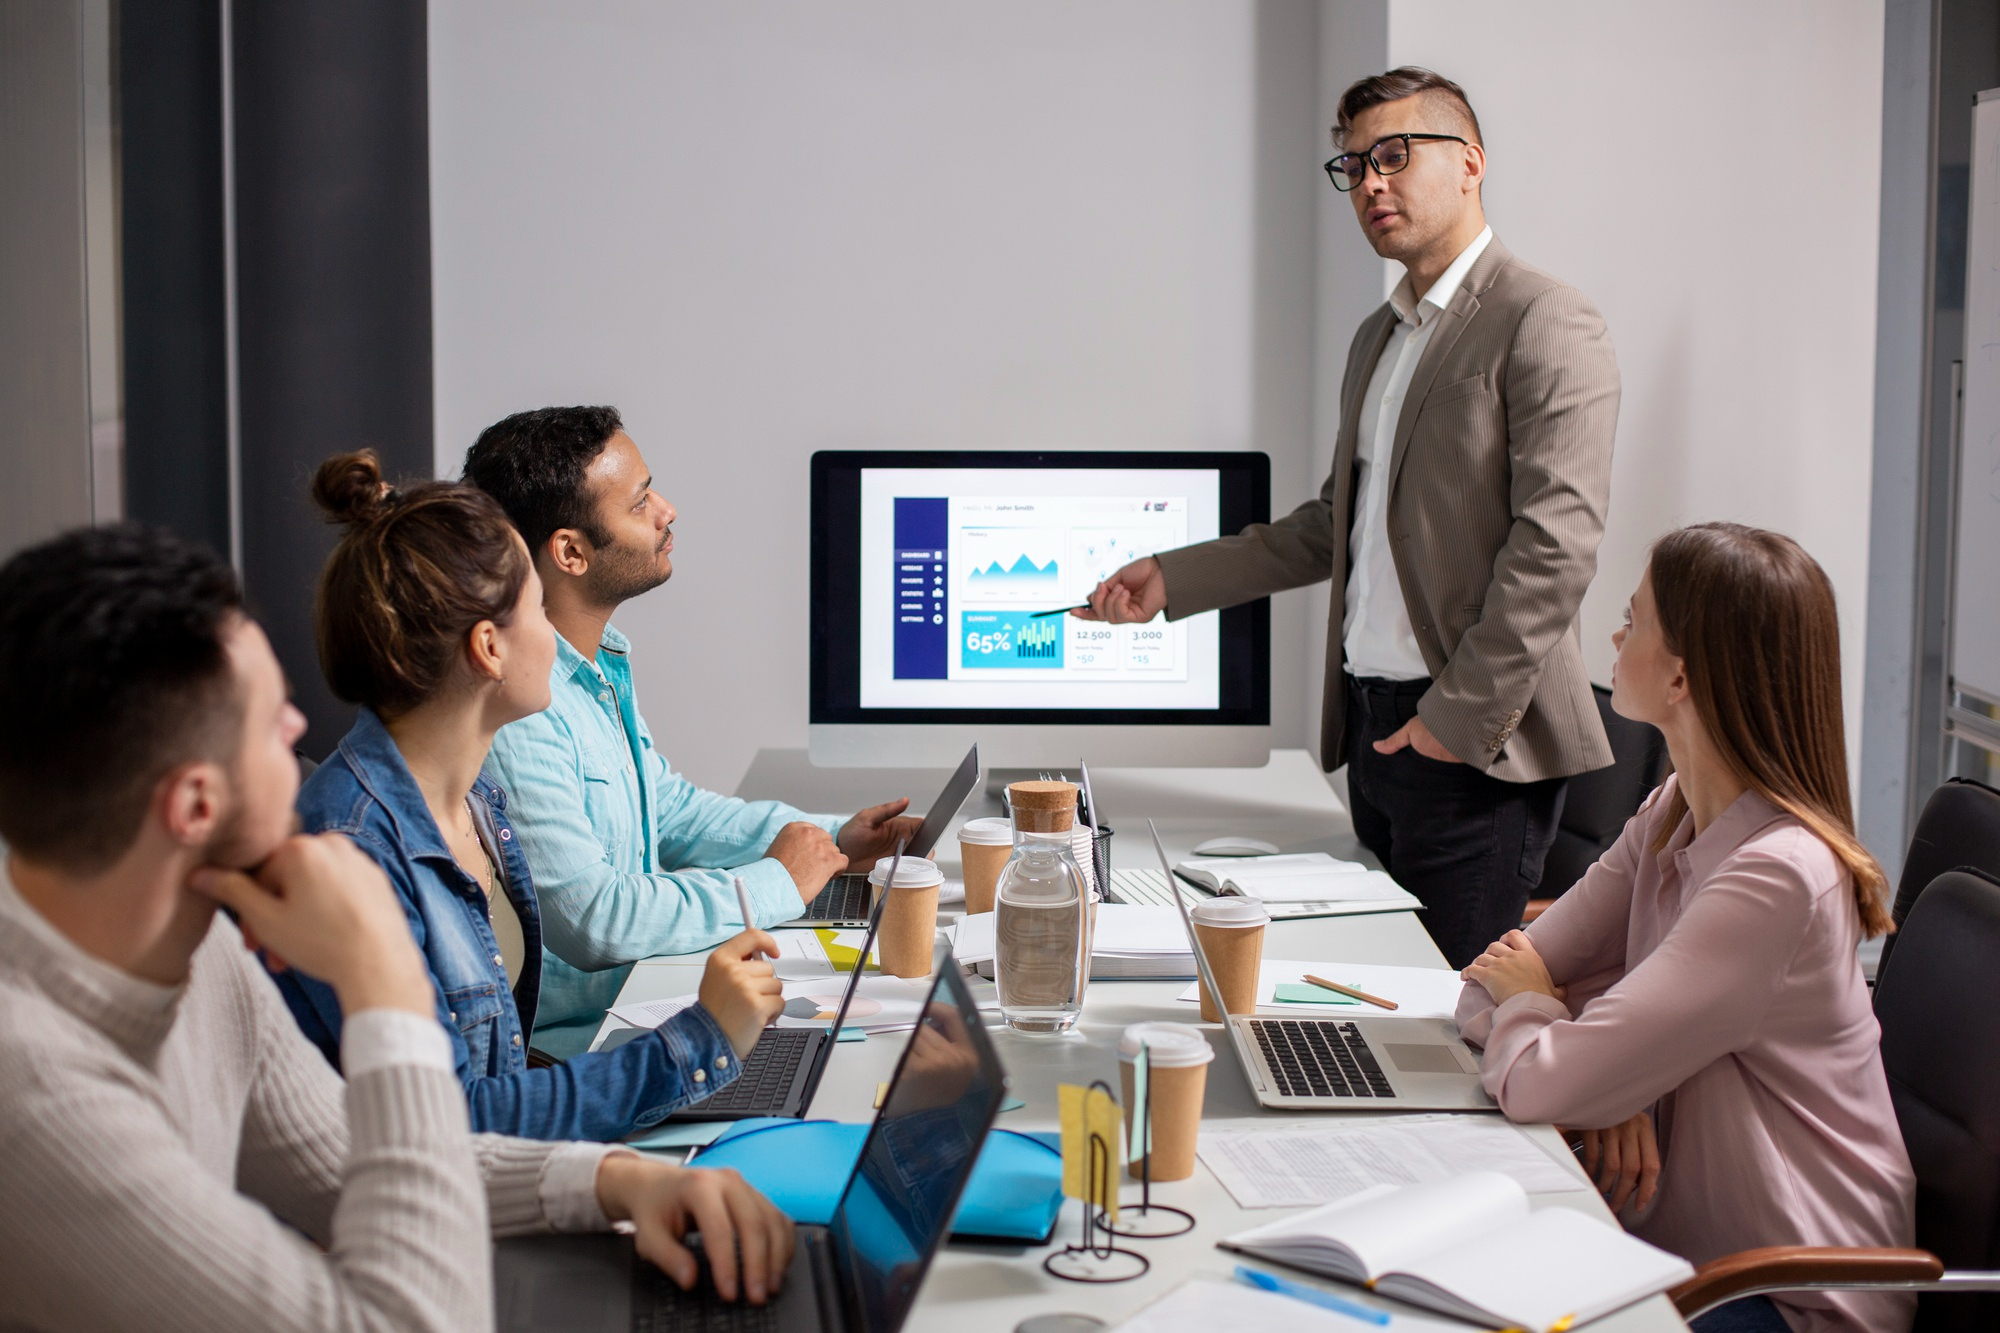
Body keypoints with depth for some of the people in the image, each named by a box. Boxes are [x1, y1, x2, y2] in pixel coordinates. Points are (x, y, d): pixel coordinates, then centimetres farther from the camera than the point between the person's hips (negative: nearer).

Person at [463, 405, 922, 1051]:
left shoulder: (602, 659, 9)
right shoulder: (513, 706, -25)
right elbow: (591, 919, -28)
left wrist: (831, 838, 11)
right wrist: (778, 884, -16)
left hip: (641, 986, 10)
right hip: (566, 1040, -10)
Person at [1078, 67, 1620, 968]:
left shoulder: (1544, 324, -9)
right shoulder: (1378, 337, 19)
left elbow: (1556, 542, -16)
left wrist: (1462, 715, -18)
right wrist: (1172, 580, 15)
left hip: (1474, 746, -8)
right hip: (1372, 721, 8)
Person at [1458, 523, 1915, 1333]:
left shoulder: (1777, 876, -25)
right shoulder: (1670, 820, 2)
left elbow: (1541, 1083, -27)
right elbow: (1489, 991, 1)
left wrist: (1527, 998, -6)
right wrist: (1607, 1085, -18)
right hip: (1675, 1245, 7)